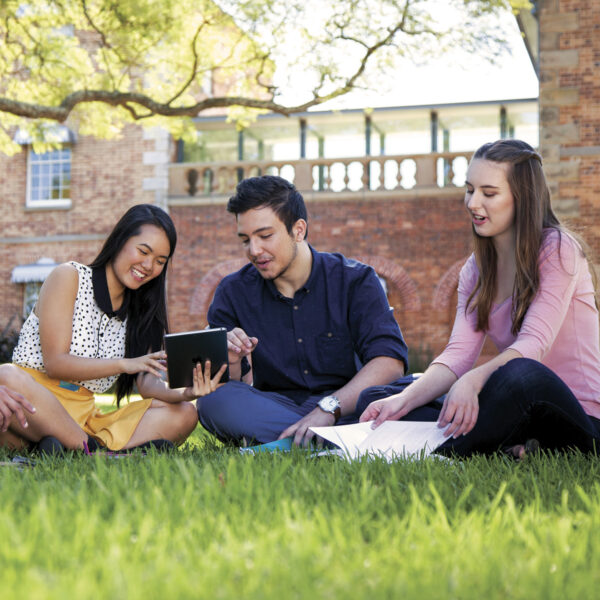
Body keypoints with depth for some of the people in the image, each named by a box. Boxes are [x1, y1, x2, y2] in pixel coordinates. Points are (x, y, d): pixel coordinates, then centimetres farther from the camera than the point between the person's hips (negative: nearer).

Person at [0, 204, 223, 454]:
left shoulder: (138, 310, 15)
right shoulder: (69, 277, -1)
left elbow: (146, 382, 3)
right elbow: (54, 363, -11)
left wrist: (185, 393, -20)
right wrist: (124, 364, -23)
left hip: (83, 419, 6)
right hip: (33, 406, -5)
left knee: (184, 414, -14)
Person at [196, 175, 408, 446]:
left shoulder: (355, 281, -3)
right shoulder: (233, 292, 4)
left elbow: (390, 362, -17)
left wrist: (329, 408, -31)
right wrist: (230, 363, -22)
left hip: (347, 406, -2)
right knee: (212, 400, -30)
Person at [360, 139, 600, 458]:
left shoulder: (559, 249, -6)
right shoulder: (475, 271, 13)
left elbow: (534, 343, -20)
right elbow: (458, 354, 0)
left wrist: (473, 381, -38)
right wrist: (404, 401, -18)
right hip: (516, 410, 7)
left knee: (521, 374, -41)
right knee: (375, 398, -7)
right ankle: (508, 450, -24)